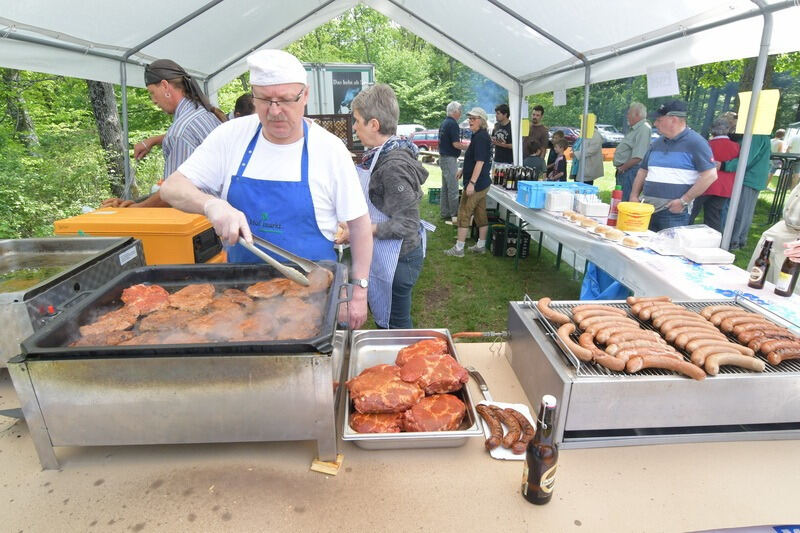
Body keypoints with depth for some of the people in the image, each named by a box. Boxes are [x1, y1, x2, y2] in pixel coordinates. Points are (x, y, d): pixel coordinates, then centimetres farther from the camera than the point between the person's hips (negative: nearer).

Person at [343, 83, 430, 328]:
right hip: (382, 255, 10)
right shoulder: (381, 153, 5)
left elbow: (407, 224, -25)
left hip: (397, 259, -10)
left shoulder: (394, 165, -24)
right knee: (382, 317, 24)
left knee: (395, 324, 9)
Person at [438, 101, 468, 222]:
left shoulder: (444, 123, 14)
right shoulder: (453, 124, -15)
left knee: (445, 187, 13)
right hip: (450, 159, -10)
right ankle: (454, 215, 1)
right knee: (453, 188, -4)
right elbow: (456, 144, -21)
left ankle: (444, 213, 19)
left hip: (443, 157, 10)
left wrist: (462, 143, 22)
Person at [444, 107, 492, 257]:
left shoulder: (480, 137, -17)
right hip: (483, 183, 10)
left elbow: (480, 162, -23)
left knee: (464, 214, -4)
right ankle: (481, 245, 22)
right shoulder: (482, 136, 14)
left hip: (476, 184, -10)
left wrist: (472, 183, -26)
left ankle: (458, 248, 2)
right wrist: (463, 170, 28)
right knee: (481, 214, 14)